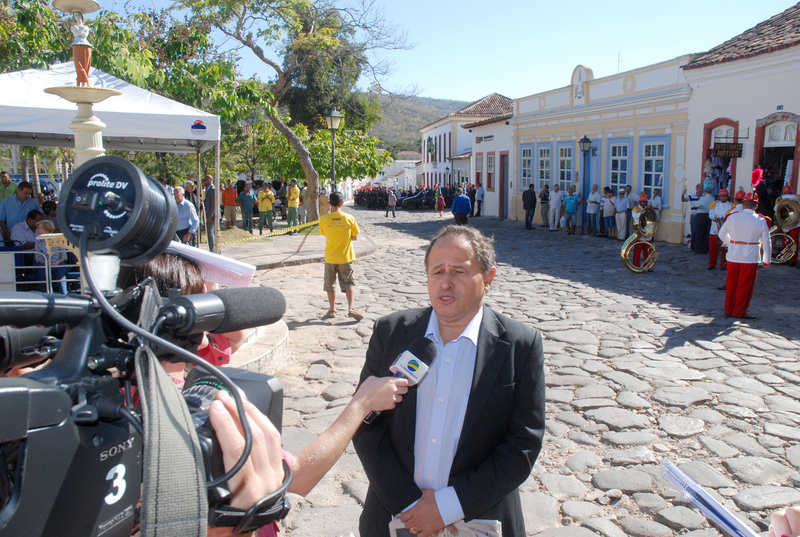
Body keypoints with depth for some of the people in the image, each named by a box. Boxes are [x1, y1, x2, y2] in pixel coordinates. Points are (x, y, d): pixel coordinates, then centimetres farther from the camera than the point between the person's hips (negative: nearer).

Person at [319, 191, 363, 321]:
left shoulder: (323, 219, -8)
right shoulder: (349, 218, -9)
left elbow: (324, 235, 3)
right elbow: (355, 237, -2)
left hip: (330, 257, 0)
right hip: (345, 257, 0)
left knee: (329, 284, 15)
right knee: (348, 283, 7)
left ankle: (332, 310, 23)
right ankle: (351, 307, -9)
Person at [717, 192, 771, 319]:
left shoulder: (732, 217, -1)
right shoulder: (761, 221, -6)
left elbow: (722, 234, 12)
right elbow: (766, 242, 1)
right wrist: (767, 260, 12)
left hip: (733, 256, 3)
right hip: (750, 257, -3)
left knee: (731, 284, 13)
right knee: (745, 286, 7)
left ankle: (729, 310, 21)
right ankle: (740, 312, 12)